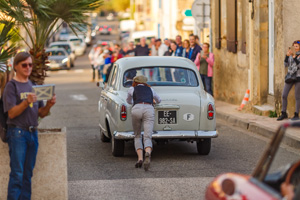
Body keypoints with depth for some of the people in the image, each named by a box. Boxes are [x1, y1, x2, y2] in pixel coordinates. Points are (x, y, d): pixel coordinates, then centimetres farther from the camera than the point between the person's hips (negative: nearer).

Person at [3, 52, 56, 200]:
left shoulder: (33, 86, 16)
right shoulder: (11, 86, -4)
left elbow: (41, 114, 15)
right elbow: (12, 113, -12)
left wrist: (49, 105, -5)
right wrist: (26, 102, -26)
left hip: (33, 133, 6)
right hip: (17, 133, -6)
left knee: (28, 174, 8)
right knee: (17, 173, -10)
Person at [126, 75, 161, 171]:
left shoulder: (132, 89, 27)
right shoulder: (150, 89, 32)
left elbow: (129, 101, 47)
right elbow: (158, 100, 50)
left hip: (137, 109, -1)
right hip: (149, 109, 1)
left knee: (137, 136, 16)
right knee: (147, 137, -9)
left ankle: (140, 158, -4)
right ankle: (148, 154, -41)